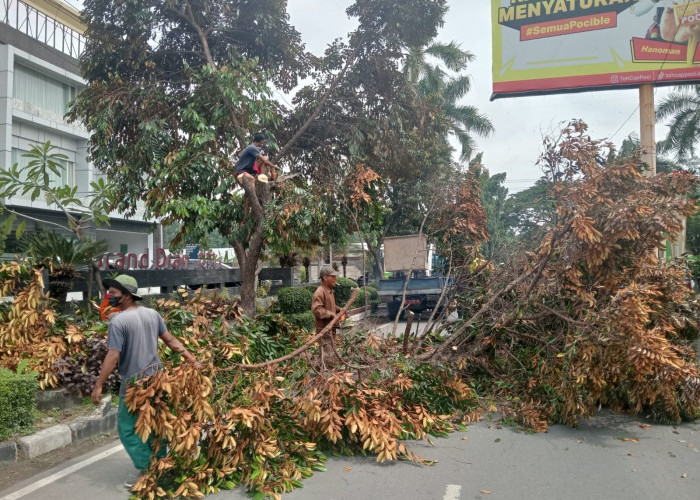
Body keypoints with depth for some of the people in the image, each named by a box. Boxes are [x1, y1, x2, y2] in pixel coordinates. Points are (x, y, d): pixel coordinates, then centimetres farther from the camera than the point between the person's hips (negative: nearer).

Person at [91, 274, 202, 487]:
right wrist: (192, 360, 12)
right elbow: (171, 340, 7)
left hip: (135, 383, -7)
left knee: (128, 429, 6)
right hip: (156, 378, 7)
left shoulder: (118, 321, -16)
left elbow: (113, 356, -19)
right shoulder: (152, 314, 4)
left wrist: (98, 386, -14)